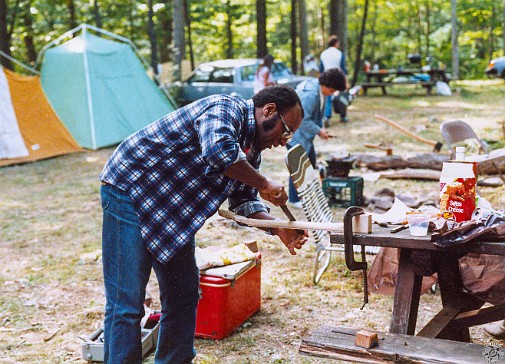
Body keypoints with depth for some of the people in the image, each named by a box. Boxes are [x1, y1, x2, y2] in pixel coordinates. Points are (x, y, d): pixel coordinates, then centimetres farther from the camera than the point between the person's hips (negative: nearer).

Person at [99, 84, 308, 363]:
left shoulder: (251, 148, 9)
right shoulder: (225, 110, -20)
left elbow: (242, 201, 14)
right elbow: (218, 152, -41)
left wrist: (278, 228, -3)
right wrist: (263, 184, -27)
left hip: (171, 209, 10)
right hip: (129, 191, -10)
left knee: (183, 295, 13)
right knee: (126, 304, -9)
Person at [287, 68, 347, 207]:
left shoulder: (319, 90, 6)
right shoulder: (310, 94, -27)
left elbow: (317, 114, 17)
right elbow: (303, 119, -27)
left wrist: (321, 128, 3)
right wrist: (319, 130, -19)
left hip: (304, 133, 11)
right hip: (295, 133, -11)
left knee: (311, 161, 17)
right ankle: (295, 199, 5)